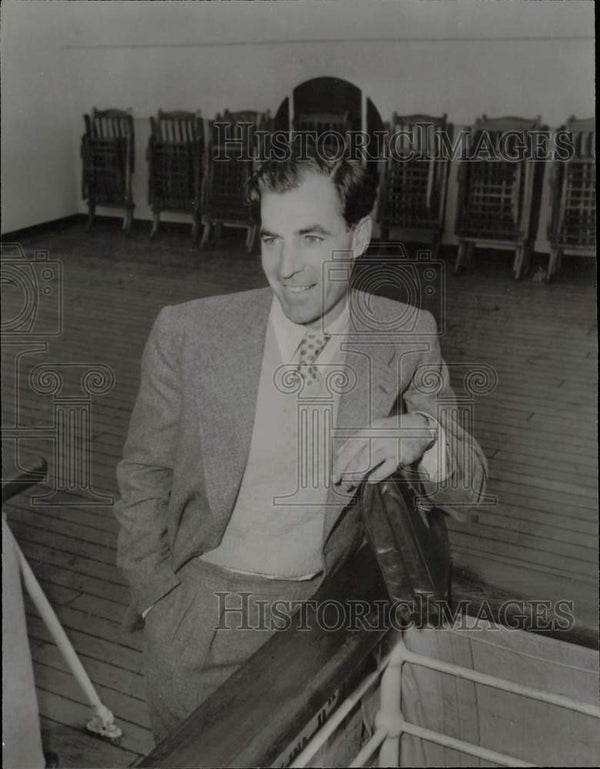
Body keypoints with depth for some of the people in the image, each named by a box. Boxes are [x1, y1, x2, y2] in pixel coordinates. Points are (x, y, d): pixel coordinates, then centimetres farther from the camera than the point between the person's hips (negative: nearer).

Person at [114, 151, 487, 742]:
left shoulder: (408, 339, -13)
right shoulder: (187, 333, -16)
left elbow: (465, 494, -6)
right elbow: (144, 475, -2)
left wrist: (424, 431, -27)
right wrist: (159, 599, -3)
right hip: (199, 609, 0)